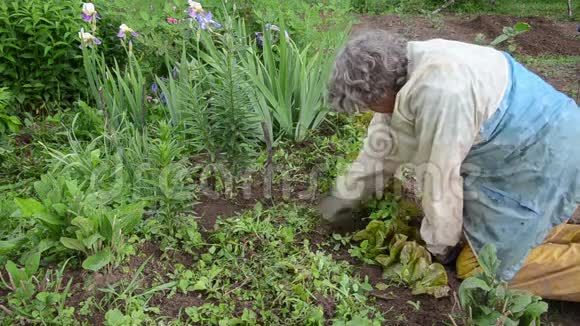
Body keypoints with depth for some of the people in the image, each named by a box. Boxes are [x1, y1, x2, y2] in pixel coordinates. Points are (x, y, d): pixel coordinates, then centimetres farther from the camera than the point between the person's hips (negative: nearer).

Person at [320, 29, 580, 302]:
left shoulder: (438, 93, -33)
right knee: (474, 234, 15)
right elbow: (384, 142, 7)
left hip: (543, 157, -9)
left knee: (479, 267, -4)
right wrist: (344, 195, 14)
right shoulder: (404, 67, -2)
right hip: (520, 150, 9)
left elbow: (440, 176, -22)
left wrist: (439, 245, -5)